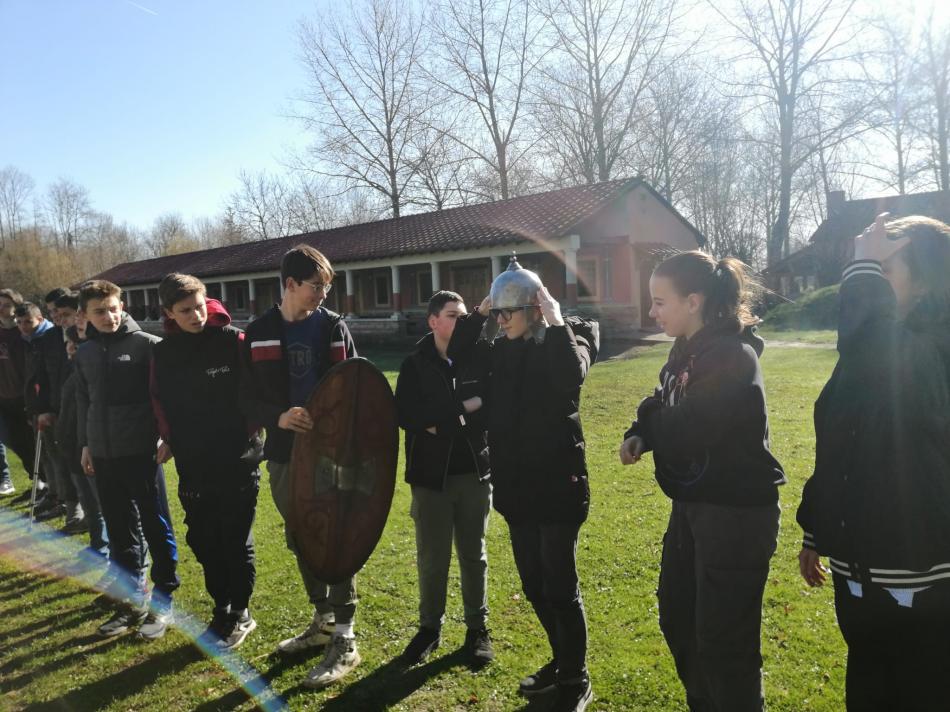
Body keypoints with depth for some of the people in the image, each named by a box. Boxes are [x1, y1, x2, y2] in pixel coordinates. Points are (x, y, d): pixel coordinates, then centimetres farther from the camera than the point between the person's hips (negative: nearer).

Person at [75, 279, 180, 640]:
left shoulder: (146, 345, -7)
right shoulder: (84, 353, 10)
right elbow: (83, 401, 18)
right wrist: (85, 444, 17)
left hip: (141, 451, -5)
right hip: (104, 455, 5)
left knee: (156, 528, 4)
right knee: (120, 531, 12)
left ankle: (163, 601, 15)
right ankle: (134, 599, 25)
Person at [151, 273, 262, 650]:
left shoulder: (234, 341, -9)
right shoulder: (163, 353, 5)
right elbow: (161, 402, 14)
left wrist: (249, 431, -13)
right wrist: (170, 440, 4)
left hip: (238, 463, -4)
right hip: (193, 466, 5)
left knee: (236, 542, 7)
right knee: (203, 542, 14)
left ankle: (239, 614, 25)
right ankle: (221, 611, 32)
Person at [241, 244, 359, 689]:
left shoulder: (334, 328, -1)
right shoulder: (259, 334, 1)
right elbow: (249, 400, -2)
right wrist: (278, 417, -23)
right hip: (285, 456, 3)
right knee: (301, 541, 14)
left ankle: (344, 639, 9)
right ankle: (323, 620, 33)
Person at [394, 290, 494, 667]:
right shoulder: (415, 365, -2)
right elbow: (405, 414, -14)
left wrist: (440, 421, -14)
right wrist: (464, 408, -16)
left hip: (474, 472, 1)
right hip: (431, 475, 0)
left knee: (473, 554, 12)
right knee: (431, 558, 9)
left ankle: (477, 628, 27)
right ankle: (429, 627, 28)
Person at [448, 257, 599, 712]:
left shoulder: (567, 339, -9)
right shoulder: (502, 349, 8)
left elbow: (572, 376, -30)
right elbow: (458, 356, 12)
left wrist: (556, 321, -23)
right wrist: (476, 316, 2)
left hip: (558, 484, -7)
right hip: (516, 486, 7)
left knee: (560, 587, 1)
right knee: (534, 584, 17)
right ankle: (561, 661, 36)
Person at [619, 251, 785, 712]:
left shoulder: (733, 357, -21)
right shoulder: (686, 350, 7)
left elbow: (685, 434, -27)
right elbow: (666, 414, 14)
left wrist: (651, 416, -6)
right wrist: (639, 436, -7)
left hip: (737, 513, -9)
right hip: (693, 504, 10)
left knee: (723, 640, 2)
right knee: (677, 618, 21)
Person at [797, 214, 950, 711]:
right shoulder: (873, 351, 7)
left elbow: (872, 354, -43)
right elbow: (834, 450, 12)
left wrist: (866, 269, -28)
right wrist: (815, 533, 16)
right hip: (860, 570, 8)